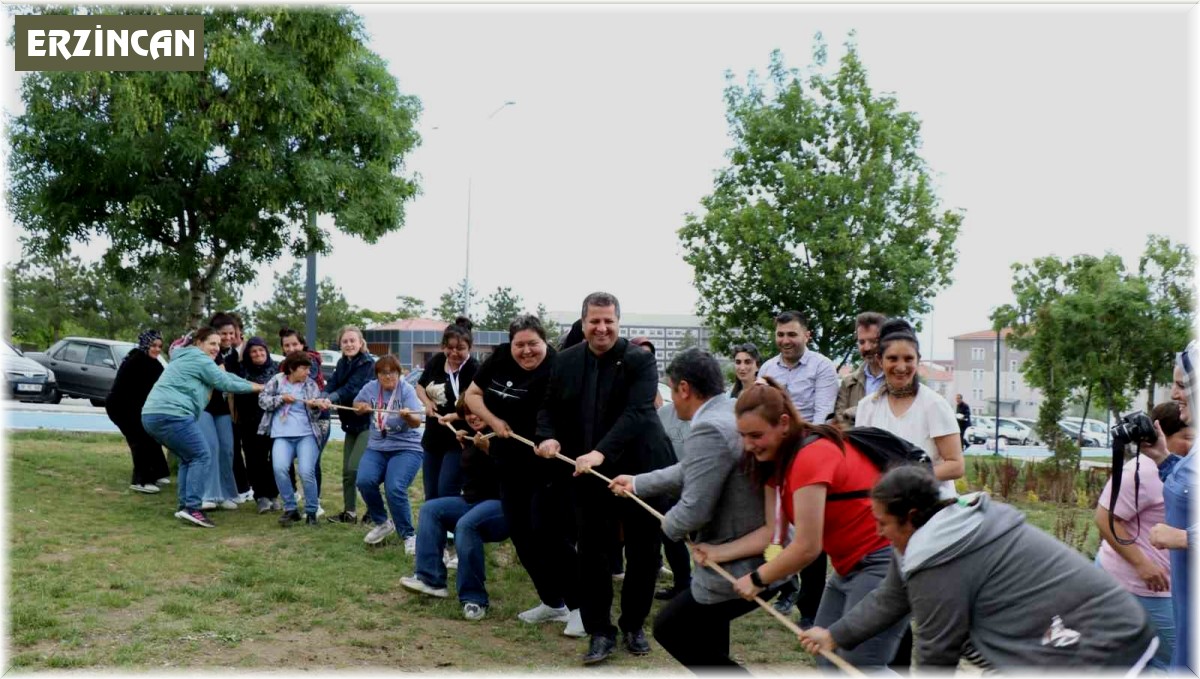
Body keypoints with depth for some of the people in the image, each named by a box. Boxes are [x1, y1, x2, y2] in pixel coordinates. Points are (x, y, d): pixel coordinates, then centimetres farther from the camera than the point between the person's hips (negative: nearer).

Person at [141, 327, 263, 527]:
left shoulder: (186, 358, 29)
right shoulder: (201, 359, -3)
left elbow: (224, 375, 30)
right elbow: (225, 383, -2)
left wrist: (252, 384, 25)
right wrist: (253, 387, 11)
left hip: (152, 415, 10)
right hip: (171, 414, -10)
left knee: (188, 458, 19)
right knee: (201, 455, -7)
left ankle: (185, 506, 16)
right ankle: (192, 508, -13)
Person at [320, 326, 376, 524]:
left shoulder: (367, 362, -14)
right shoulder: (342, 363, 9)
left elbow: (352, 388, -26)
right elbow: (331, 384, -5)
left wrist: (330, 399, -40)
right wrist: (322, 397, -27)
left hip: (367, 421, -7)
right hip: (351, 422, 7)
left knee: (356, 468, -13)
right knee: (347, 470, 9)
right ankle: (349, 512, 19)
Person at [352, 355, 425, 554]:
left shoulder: (406, 390, -10)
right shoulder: (370, 388, 2)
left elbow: (416, 421, -21)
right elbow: (356, 405, 21)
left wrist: (408, 416, -43)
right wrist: (362, 407, -2)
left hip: (406, 448, -4)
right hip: (376, 448, 4)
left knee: (395, 489, -26)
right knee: (364, 481, -21)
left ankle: (409, 535, -6)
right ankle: (382, 523, 5)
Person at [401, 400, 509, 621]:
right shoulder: (471, 438, 12)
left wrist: (489, 450, -30)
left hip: (504, 504, -9)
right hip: (474, 501, 9)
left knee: (466, 524, -34)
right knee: (430, 509, -2)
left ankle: (474, 598, -24)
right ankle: (430, 579, -10)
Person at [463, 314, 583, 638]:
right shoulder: (500, 359, 1)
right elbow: (472, 394, 10)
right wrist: (494, 421, -6)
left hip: (548, 468, -7)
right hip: (510, 465, 7)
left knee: (549, 535, -9)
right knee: (520, 534, 11)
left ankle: (579, 607, 4)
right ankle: (552, 602, 25)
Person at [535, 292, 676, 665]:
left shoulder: (640, 360, -11)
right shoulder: (566, 361, 3)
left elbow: (636, 412, -23)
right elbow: (550, 407, 10)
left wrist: (602, 452, -34)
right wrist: (547, 436, -13)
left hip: (640, 471, -2)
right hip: (588, 476, 3)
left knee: (643, 553, 9)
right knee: (592, 555, 4)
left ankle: (633, 625, 28)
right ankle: (600, 631, 18)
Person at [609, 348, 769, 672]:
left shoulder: (709, 429, -24)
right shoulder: (732, 416, 8)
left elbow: (694, 510, -26)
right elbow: (689, 471, 22)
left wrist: (669, 525, -4)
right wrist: (637, 483, 33)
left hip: (740, 567, -10)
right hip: (760, 555, 10)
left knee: (670, 629, 6)